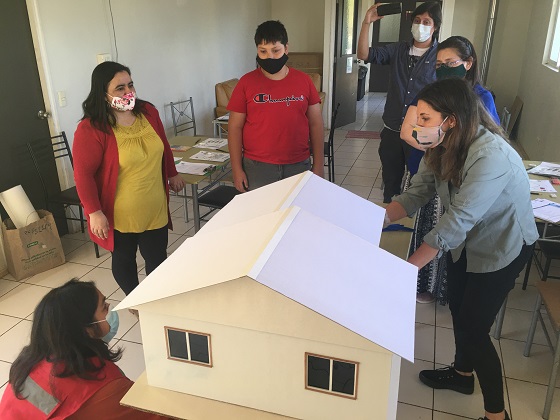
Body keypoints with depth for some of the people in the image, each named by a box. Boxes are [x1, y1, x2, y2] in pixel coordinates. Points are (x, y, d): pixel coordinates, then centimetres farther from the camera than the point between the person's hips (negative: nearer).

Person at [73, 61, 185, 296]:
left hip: (155, 208, 5)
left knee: (158, 258, 12)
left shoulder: (148, 112, 0)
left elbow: (163, 146, 14)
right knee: (124, 258, 16)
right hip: (120, 214, -4)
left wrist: (172, 174, 21)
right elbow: (83, 174, -17)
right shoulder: (90, 129, -18)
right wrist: (94, 212, -17)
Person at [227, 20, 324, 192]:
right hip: (257, 167, -1)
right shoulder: (246, 82, -1)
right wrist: (237, 169, -3)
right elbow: (235, 127, 0)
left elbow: (315, 124, 6)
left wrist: (318, 165, 3)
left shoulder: (303, 81, 3)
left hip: (298, 165, 1)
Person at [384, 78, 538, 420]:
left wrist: (407, 268, -35)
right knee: (458, 308, 20)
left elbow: (456, 222, -36)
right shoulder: (444, 147, -11)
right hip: (466, 241, 8)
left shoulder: (491, 157, -35)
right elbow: (417, 192, -9)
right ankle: (463, 373, 46)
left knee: (474, 328, -2)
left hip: (501, 248, -7)